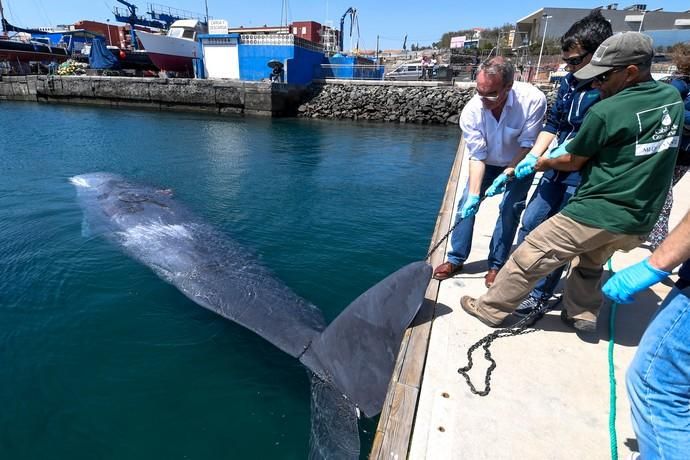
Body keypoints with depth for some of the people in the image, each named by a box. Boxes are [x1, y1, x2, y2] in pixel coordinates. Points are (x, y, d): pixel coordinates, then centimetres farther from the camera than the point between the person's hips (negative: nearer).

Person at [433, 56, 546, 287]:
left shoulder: (533, 99, -33)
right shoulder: (471, 111, -28)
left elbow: (527, 145, -23)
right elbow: (477, 157, -24)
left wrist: (507, 173, -33)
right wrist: (474, 194, -31)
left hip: (520, 163, -1)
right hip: (488, 162, 2)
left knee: (509, 209, -9)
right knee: (466, 204, -4)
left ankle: (496, 265, 6)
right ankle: (456, 259, 9)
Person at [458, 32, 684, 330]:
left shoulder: (605, 111, -17)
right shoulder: (673, 99, 7)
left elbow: (573, 162, -4)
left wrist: (546, 163, 15)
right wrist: (578, 143, 11)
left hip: (596, 214, -8)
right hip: (640, 221, 8)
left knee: (529, 257, 2)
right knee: (589, 264, 29)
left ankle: (490, 309, 13)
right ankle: (582, 314, 34)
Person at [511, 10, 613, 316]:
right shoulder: (570, 81, 5)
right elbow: (553, 123, 8)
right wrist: (533, 157, -3)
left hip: (584, 177, -7)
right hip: (557, 168, 7)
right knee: (531, 223, 11)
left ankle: (540, 295, 18)